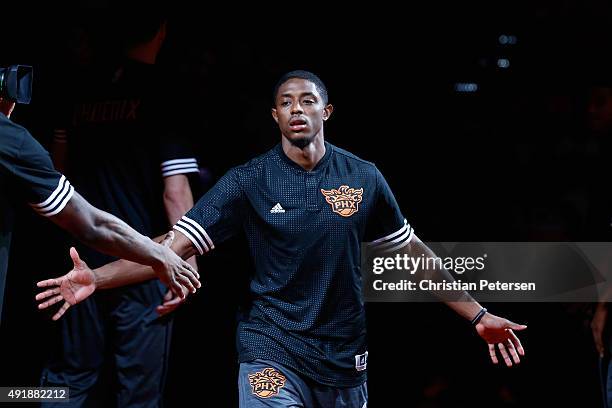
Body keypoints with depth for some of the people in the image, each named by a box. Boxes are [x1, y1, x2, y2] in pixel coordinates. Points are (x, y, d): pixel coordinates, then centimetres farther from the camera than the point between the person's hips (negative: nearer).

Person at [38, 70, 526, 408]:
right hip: (273, 351, -3)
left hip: (346, 355, 3)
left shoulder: (364, 177, 0)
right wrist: (98, 278, -24)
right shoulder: (248, 181, -6)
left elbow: (411, 251, 9)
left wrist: (477, 314, 10)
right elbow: (176, 246, -10)